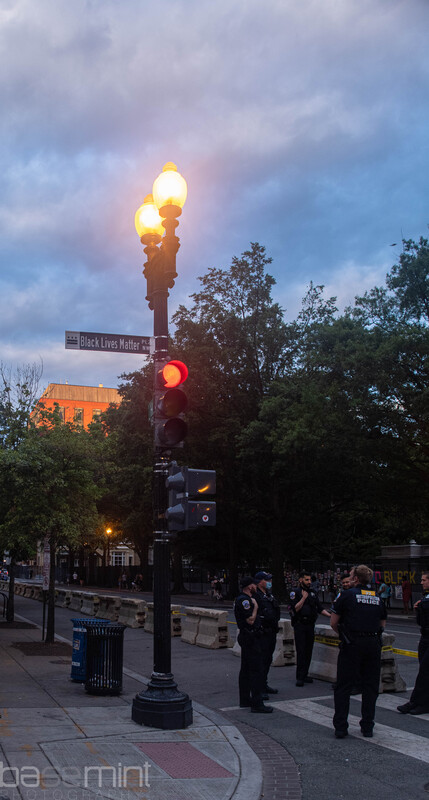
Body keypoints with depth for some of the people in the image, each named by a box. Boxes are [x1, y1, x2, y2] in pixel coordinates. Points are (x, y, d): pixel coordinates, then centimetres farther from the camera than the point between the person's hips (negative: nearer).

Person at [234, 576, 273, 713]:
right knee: (257, 671, -10)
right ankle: (257, 704, -9)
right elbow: (250, 620, -23)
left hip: (246, 638, 11)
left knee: (245, 670, 14)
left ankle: (245, 700, 22)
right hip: (251, 638, -11)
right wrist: (255, 607, -12)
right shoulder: (244, 600, -18)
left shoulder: (243, 599, 15)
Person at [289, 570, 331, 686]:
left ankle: (304, 675, 15)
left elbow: (320, 609, 13)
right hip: (300, 625, -6)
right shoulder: (295, 593, -3)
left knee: (308, 651, 7)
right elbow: (295, 609, -13)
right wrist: (303, 598, -20)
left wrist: (330, 615, -1)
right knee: (301, 651, -8)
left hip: (310, 625, 6)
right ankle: (300, 678, -6)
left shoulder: (313, 593, 14)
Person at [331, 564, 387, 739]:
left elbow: (333, 622, -1)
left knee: (343, 687, 4)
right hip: (374, 644, 4)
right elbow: (382, 624, 17)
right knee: (370, 686, 12)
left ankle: (340, 727, 5)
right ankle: (367, 727, 17)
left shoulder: (347, 595, -3)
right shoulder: (378, 598, 10)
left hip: (352, 645, -4)